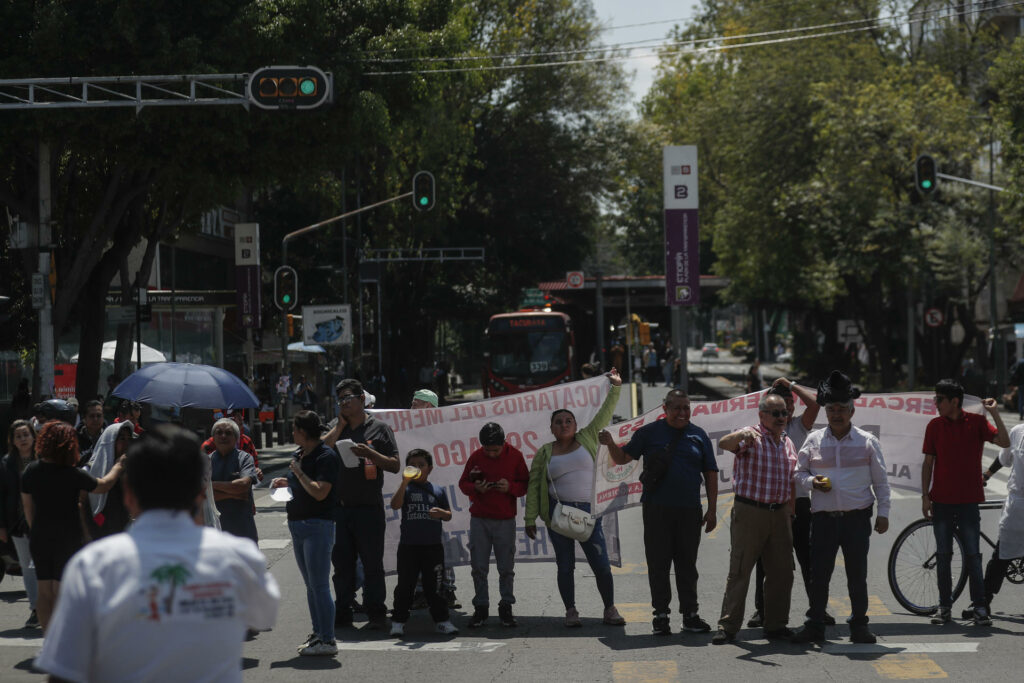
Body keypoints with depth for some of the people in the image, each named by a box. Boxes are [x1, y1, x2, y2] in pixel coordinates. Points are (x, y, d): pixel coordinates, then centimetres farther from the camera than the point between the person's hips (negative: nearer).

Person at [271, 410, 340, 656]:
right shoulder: (299, 455, 13)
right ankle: (318, 633, 22)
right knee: (311, 585, 14)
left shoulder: (326, 456, -14)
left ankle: (327, 641, -6)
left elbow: (319, 492, -22)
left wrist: (298, 473, -17)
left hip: (318, 525, -9)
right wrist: (285, 483, 8)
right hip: (297, 524, 9)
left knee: (319, 585, -8)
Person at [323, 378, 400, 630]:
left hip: (368, 508, -4)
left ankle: (376, 614, 5)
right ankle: (343, 612, 18)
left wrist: (369, 453, -17)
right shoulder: (337, 429, 15)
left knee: (372, 564, 0)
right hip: (339, 507, 4)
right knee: (341, 563, 9)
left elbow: (395, 465, -3)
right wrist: (340, 425, 0)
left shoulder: (379, 428, 2)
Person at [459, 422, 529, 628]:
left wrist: (510, 487, -17)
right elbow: (463, 483, 7)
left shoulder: (515, 456, -2)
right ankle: (481, 608, 10)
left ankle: (506, 609, 9)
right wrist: (475, 488, -14)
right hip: (479, 519, 1)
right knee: (479, 567, 1)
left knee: (506, 568, 1)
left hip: (505, 520, -1)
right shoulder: (476, 457, 0)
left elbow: (526, 485, 3)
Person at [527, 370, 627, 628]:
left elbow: (605, 414, 9)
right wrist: (530, 519, 1)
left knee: (601, 564, -3)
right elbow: (533, 486, 6)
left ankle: (610, 609, 9)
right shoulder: (544, 453, 6)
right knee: (565, 566, 3)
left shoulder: (587, 439, 9)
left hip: (588, 512, 0)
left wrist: (616, 388, 3)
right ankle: (571, 611, 13)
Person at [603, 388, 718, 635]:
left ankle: (690, 614, 14)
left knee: (687, 565, 7)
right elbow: (622, 458, 3)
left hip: (689, 512, 1)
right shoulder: (649, 433, 5)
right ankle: (661, 615, 8)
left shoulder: (698, 435, 9)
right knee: (658, 564, 1)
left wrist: (712, 510, 5)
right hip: (657, 510, -1)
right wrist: (610, 444, -19)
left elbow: (710, 473, 10)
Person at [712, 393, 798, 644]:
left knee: (782, 573, 8)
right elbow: (724, 444, -26)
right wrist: (741, 435, -47)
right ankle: (728, 627, -2)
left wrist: (790, 509, 16)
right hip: (749, 512, -6)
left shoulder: (787, 443, 15)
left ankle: (776, 625, 18)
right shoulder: (751, 437, -6)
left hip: (779, 514, 6)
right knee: (739, 571, -5)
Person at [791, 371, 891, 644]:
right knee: (818, 574, 0)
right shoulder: (814, 440, 8)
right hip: (823, 518, 1)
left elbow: (880, 481, 8)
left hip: (857, 518, -1)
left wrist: (883, 513, 3)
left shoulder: (867, 441, 5)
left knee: (857, 575, 4)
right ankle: (815, 626, 10)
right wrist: (812, 482, -8)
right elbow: (799, 473, 14)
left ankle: (859, 626, 15)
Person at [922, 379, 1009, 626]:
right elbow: (928, 462, 7)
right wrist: (925, 496, 2)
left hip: (968, 501, -2)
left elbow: (1004, 442, -14)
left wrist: (994, 413, -20)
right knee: (943, 556, 5)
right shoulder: (934, 426, 4)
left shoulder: (976, 422, -3)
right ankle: (944, 607, 12)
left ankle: (979, 606, 5)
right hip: (941, 501, 2)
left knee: (972, 555, -2)